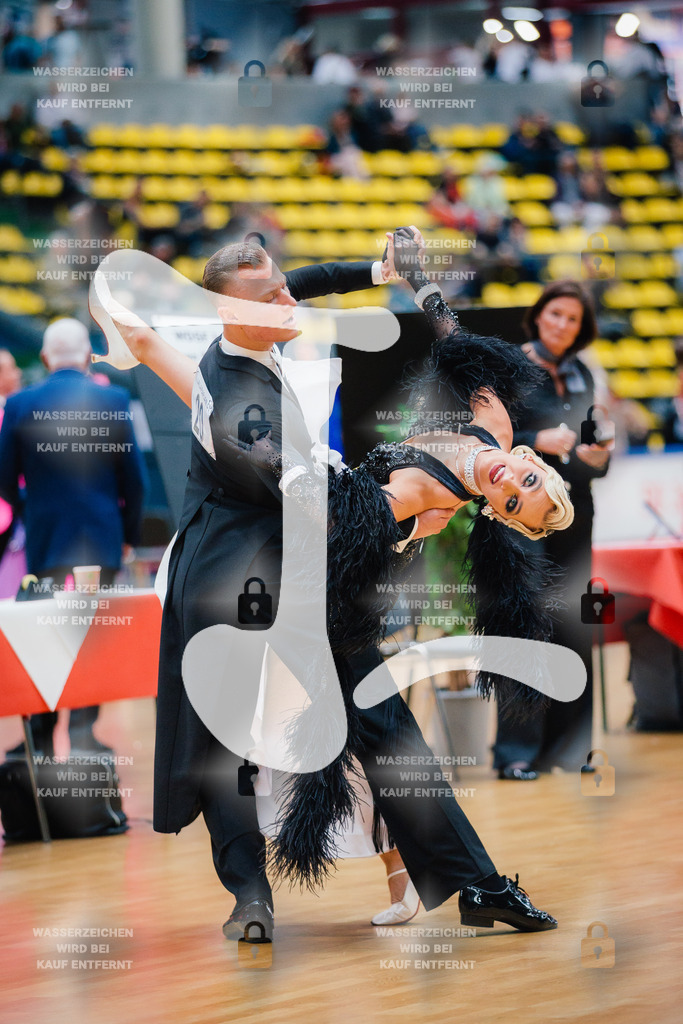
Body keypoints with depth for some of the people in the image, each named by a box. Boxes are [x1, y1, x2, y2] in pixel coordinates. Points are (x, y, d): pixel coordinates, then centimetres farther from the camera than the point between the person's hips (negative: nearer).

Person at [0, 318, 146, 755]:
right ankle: (84, 730, 1)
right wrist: (130, 532, 11)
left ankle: (42, 736, 13)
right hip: (100, 538, -1)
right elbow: (133, 477, -2)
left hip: (44, 538, 1)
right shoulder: (114, 401, -6)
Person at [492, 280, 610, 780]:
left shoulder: (581, 375, 13)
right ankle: (516, 750, -6)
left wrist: (595, 455, -3)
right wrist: (537, 441, -20)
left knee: (574, 625, 4)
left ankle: (567, 742, 11)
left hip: (574, 511, 5)